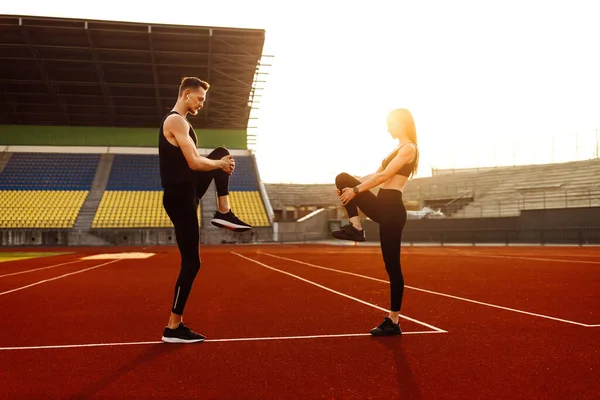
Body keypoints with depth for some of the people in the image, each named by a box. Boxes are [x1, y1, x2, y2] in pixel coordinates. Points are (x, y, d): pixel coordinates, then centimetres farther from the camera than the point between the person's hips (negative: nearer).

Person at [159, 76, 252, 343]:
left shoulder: (178, 121, 16)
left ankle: (223, 213, 10)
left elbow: (190, 161, 19)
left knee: (222, 153, 15)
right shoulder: (176, 121, -16)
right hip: (179, 197, -10)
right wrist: (220, 164, -6)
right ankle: (173, 327, 1)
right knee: (191, 263, -6)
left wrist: (220, 162, 5)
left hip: (187, 192, 10)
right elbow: (194, 163, -23)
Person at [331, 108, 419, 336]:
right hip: (382, 206, 9)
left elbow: (383, 176, -16)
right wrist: (350, 187, 11)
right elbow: (376, 175, 20)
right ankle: (355, 227, -3)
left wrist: (355, 190, -13)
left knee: (392, 266, -5)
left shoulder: (409, 148, -9)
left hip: (392, 209, -9)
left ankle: (393, 322, 4)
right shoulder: (398, 149, 21)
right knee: (343, 178, 2)